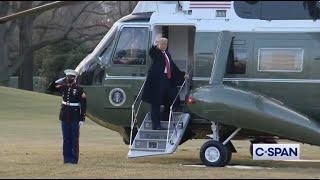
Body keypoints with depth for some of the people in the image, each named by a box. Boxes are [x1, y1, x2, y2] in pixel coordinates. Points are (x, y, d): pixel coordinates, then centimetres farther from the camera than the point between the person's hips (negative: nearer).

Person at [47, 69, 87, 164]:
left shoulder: (79, 89, -7)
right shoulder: (63, 88, 7)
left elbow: (83, 105, -8)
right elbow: (51, 88, 16)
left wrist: (82, 119, -12)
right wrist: (58, 81, -1)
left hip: (75, 118, -5)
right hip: (65, 117, 5)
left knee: (74, 139, 0)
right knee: (66, 139, 8)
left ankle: (74, 159, 5)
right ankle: (67, 158, 13)